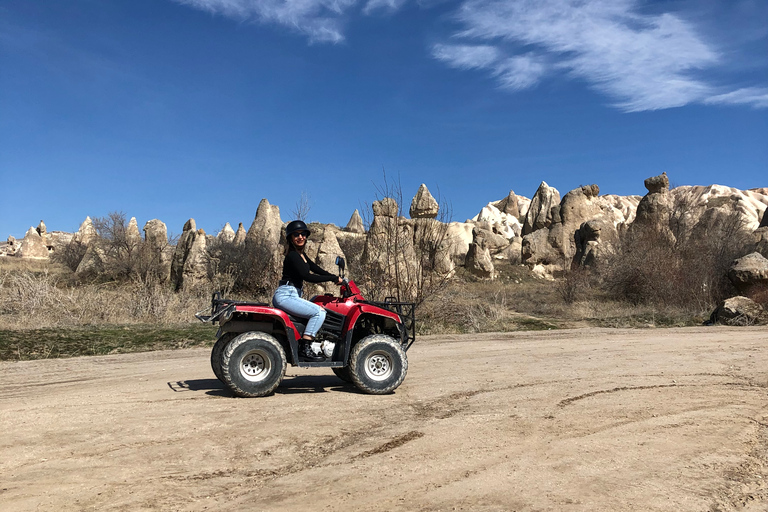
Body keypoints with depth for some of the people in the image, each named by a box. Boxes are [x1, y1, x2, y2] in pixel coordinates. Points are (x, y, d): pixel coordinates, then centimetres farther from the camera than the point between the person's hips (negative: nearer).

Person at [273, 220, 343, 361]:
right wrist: (333, 278, -14)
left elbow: (317, 269, 18)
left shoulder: (301, 255, 18)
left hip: (293, 295, 10)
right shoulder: (292, 256, -13)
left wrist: (336, 277, 5)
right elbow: (307, 276, -20)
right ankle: (304, 348, -16)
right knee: (319, 312, -18)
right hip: (285, 295, -10)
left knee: (320, 311, 16)